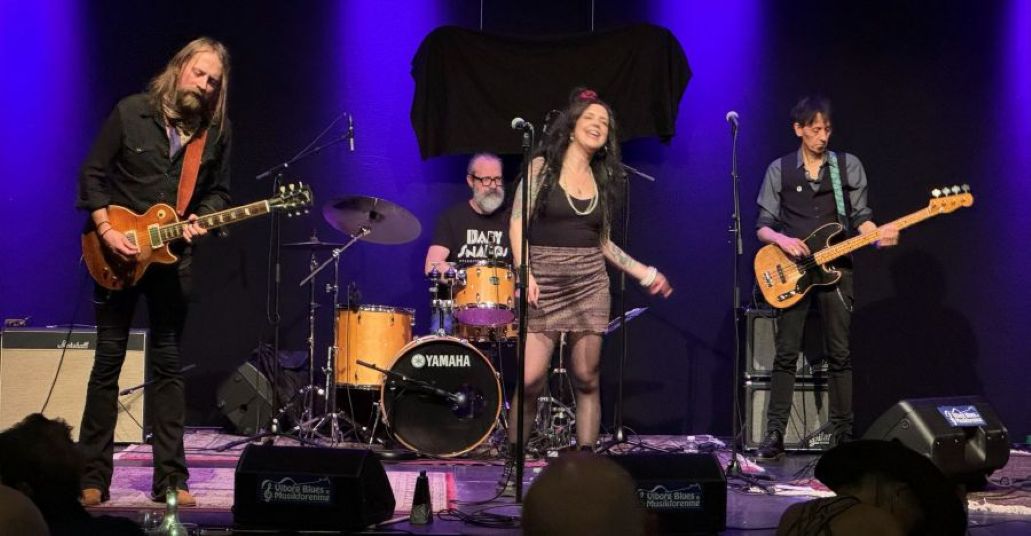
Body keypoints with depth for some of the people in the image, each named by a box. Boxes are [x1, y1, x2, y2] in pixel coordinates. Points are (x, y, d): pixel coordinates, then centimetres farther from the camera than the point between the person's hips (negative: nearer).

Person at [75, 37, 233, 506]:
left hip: (172, 256, 2)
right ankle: (92, 477, 6)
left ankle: (170, 478, 8)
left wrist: (200, 220, -12)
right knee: (108, 361, 1)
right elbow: (92, 174, -4)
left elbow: (219, 192, 8)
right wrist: (106, 229, -14)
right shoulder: (131, 112, -6)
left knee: (168, 365, 5)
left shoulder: (217, 130, 1)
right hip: (117, 256, -2)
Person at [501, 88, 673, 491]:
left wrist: (643, 273, 13)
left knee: (586, 378, 1)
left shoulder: (602, 179, 15)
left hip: (589, 280, 4)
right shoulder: (542, 167, 3)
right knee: (531, 379, -11)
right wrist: (524, 272, -16)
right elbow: (517, 223, -4)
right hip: (544, 279, -4)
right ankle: (513, 464, 2)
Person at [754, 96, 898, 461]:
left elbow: (860, 216, 5)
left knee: (840, 355, 0)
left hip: (835, 268, 1)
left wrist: (878, 236, -16)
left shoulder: (849, 167, 7)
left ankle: (842, 435, 6)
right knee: (786, 354, -4)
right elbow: (762, 226, 5)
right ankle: (774, 435, -2)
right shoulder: (779, 170, 5)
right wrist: (781, 239, -16)